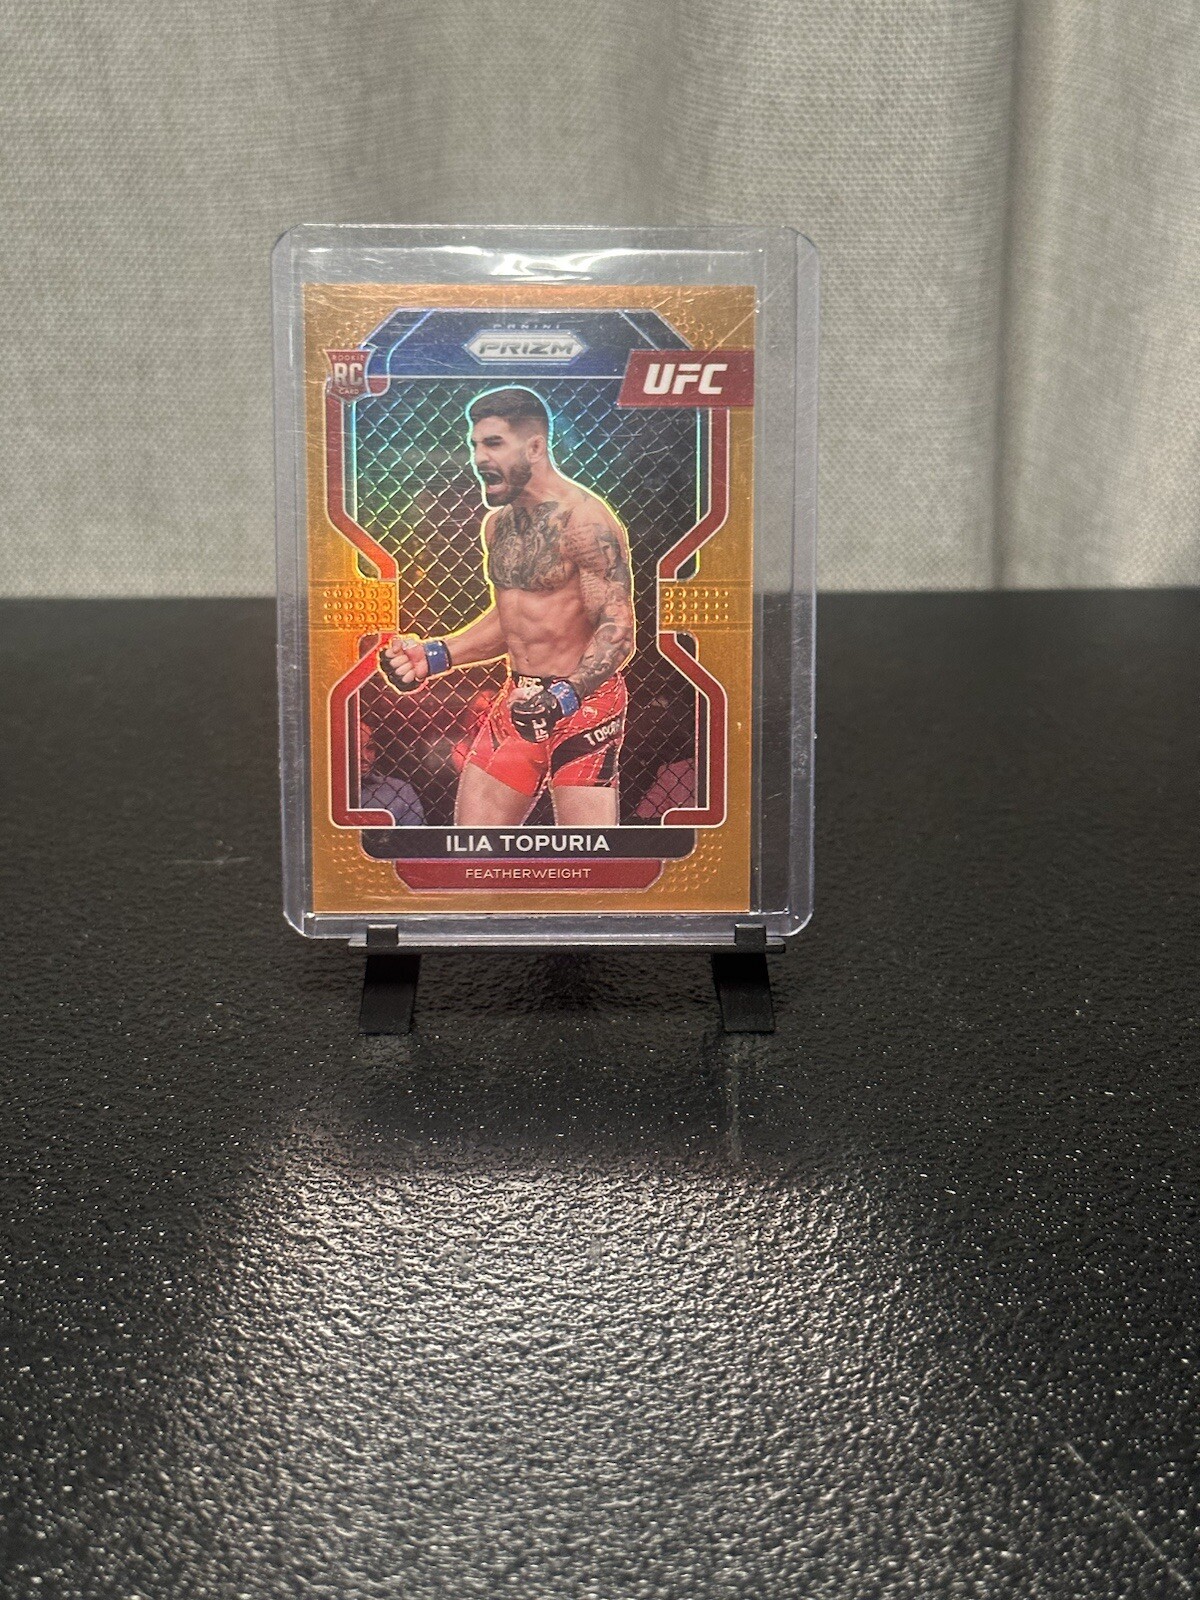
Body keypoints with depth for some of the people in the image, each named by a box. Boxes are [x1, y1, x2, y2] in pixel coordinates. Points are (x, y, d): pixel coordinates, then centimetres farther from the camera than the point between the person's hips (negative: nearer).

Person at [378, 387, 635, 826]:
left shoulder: (583, 520, -15)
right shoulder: (498, 523, 11)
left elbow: (618, 630, -21)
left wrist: (567, 694, -35)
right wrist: (434, 654, 10)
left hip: (583, 704, -8)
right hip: (518, 701, 8)